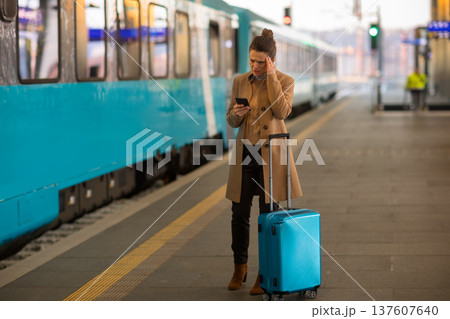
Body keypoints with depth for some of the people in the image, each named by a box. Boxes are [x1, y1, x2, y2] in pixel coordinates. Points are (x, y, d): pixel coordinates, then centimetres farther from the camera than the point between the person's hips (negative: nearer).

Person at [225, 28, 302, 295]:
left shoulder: (285, 81, -2)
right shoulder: (240, 82, 9)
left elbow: (281, 112, -19)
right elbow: (232, 120, 12)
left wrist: (271, 76, -16)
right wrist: (236, 114, -12)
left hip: (270, 154, -4)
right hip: (245, 153, 4)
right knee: (240, 214, 7)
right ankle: (240, 268, 24)